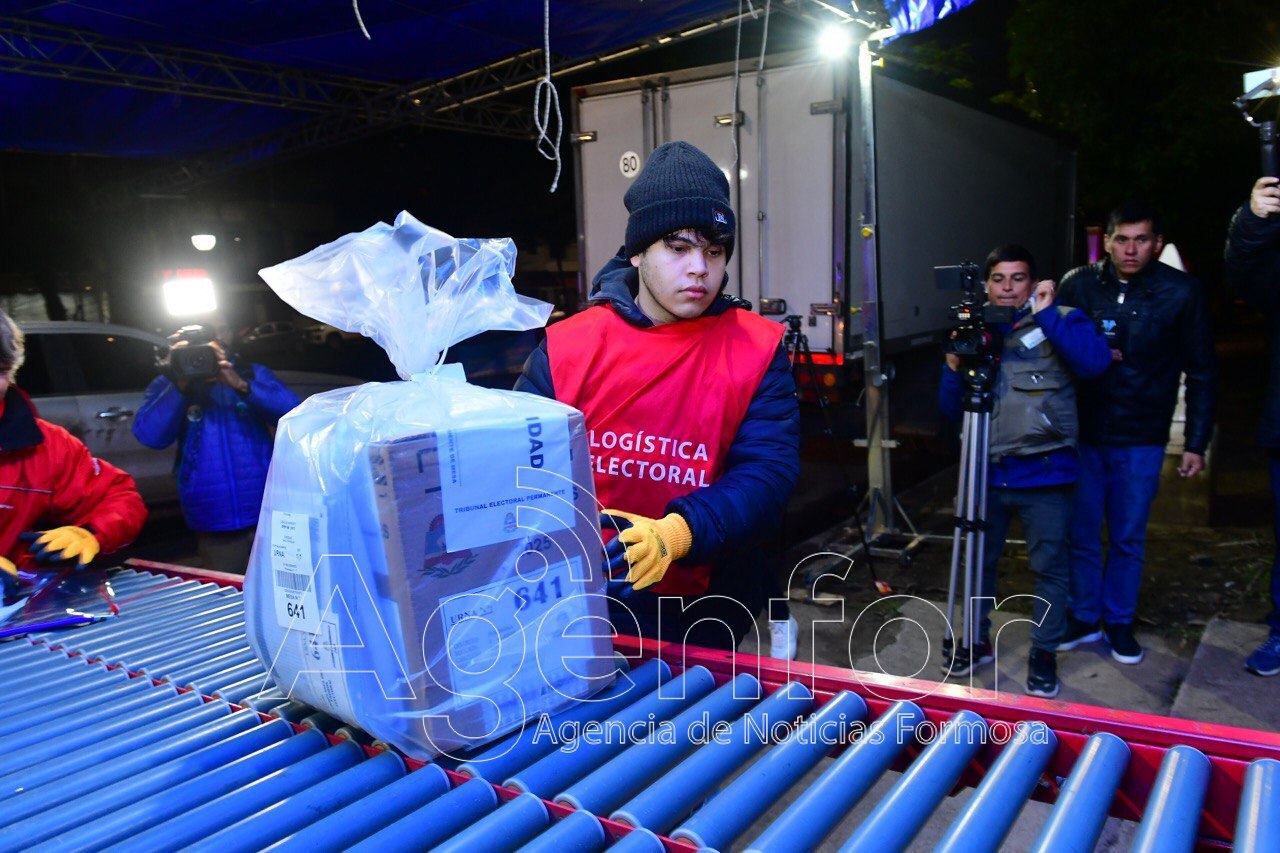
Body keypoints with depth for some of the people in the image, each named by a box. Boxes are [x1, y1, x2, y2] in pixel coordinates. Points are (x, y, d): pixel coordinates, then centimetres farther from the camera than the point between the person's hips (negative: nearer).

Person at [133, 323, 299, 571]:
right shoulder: (167, 385, 9)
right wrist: (179, 387, -18)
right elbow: (150, 436, -8)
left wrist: (241, 385, -22)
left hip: (269, 515, 0)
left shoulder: (253, 374, 8)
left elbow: (291, 410, -10)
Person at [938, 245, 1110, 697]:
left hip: (1043, 474, -4)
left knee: (1048, 566, 6)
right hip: (987, 471, 4)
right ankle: (977, 642, 32)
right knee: (978, 560, 14)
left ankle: (1044, 654, 23)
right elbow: (951, 410, 9)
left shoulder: (1060, 321, -1)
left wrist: (1048, 314, -19)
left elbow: (1095, 361, -22)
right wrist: (954, 367, -8)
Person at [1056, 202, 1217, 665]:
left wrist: (1196, 443, 0)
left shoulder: (1182, 292, -3)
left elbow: (1201, 373, 2)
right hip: (1082, 432, 1)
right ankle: (1083, 617, 25)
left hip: (1141, 439, 0)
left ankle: (1119, 622, 27)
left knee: (1129, 538, 10)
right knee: (1081, 532, 8)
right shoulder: (1078, 284, -2)